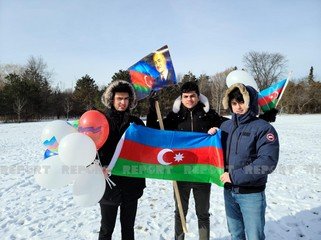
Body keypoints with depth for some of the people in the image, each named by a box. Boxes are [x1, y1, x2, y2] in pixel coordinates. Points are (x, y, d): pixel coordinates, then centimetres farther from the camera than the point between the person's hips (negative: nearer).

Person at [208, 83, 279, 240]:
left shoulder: (263, 128, -12)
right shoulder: (225, 126, 4)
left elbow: (268, 162, -22)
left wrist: (235, 176, -22)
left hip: (252, 194, -5)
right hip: (229, 191, 5)